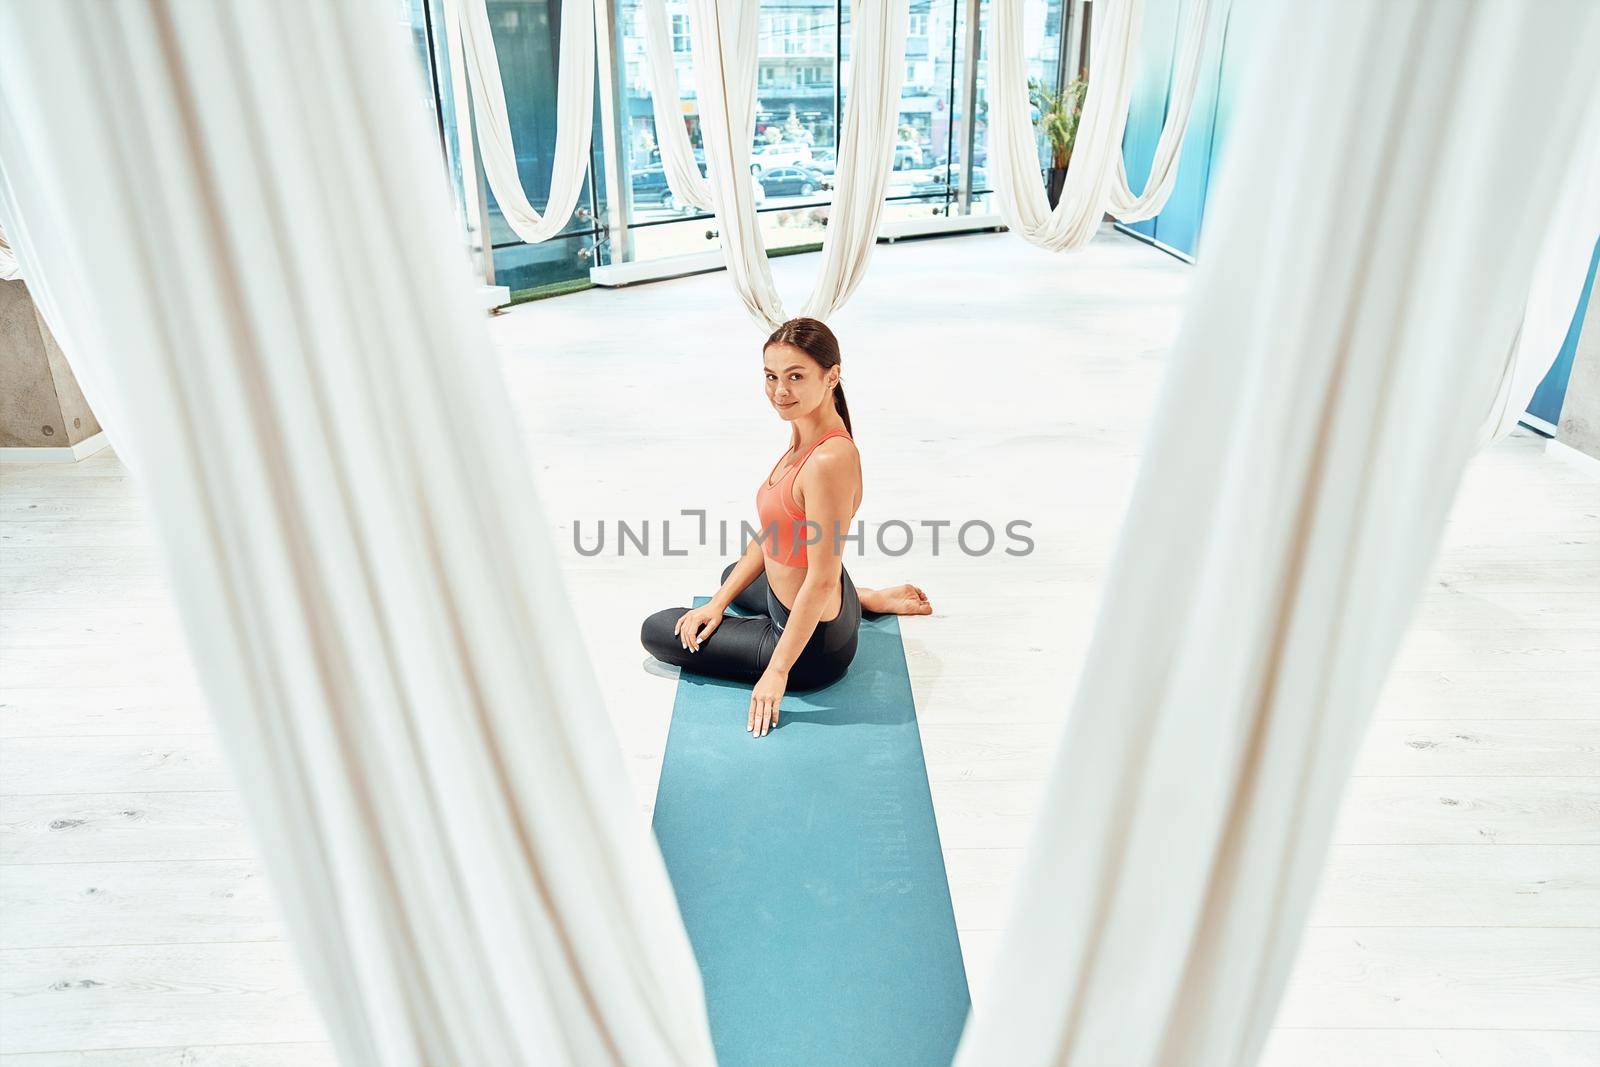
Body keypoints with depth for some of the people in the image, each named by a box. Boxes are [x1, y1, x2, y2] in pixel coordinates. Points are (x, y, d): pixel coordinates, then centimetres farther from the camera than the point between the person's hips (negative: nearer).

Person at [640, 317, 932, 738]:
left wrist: (777, 672, -22)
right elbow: (771, 534, 6)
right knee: (732, 574, 42)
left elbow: (821, 581, -29)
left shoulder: (829, 460, -32)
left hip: (815, 646, -9)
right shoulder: (803, 436, -3)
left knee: (655, 630, 9)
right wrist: (719, 602, 5)